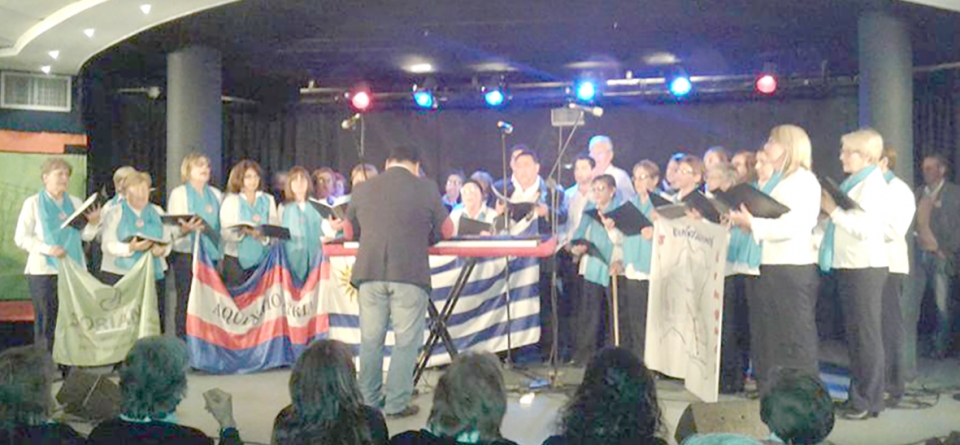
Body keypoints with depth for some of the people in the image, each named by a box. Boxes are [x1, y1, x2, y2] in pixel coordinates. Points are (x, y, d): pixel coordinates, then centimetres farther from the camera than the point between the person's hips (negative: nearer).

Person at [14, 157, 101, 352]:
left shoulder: (75, 203, 14)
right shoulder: (33, 203, 3)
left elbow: (86, 236, 10)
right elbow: (21, 238, -3)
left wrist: (93, 223, -11)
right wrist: (47, 249, -16)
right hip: (43, 270, -3)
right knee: (46, 322, -1)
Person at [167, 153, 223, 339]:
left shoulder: (216, 195, 18)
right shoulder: (178, 193, 5)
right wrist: (185, 228, -26)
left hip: (211, 254, 4)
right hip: (187, 255, -4)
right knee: (186, 301, -4)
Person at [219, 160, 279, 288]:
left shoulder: (268, 200, 14)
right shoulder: (231, 201, 6)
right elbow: (225, 232, -5)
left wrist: (264, 234, -18)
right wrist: (244, 231, -24)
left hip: (262, 258, 2)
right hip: (236, 258, -2)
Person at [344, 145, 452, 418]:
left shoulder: (363, 189, 9)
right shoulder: (426, 189, 2)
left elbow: (349, 232, 21)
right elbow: (446, 231, 12)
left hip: (370, 273, 3)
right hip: (410, 274, -3)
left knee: (370, 339, 12)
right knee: (406, 341, 5)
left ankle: (369, 401, 21)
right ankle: (396, 404, 7)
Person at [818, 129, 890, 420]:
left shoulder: (872, 185, -11)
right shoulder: (852, 183, 16)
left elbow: (864, 229, -21)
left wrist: (833, 209, -14)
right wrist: (830, 210, 3)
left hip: (865, 267, -9)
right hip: (848, 265, 9)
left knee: (866, 334, -3)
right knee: (854, 333, 13)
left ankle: (870, 401, 4)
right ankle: (858, 393, 21)